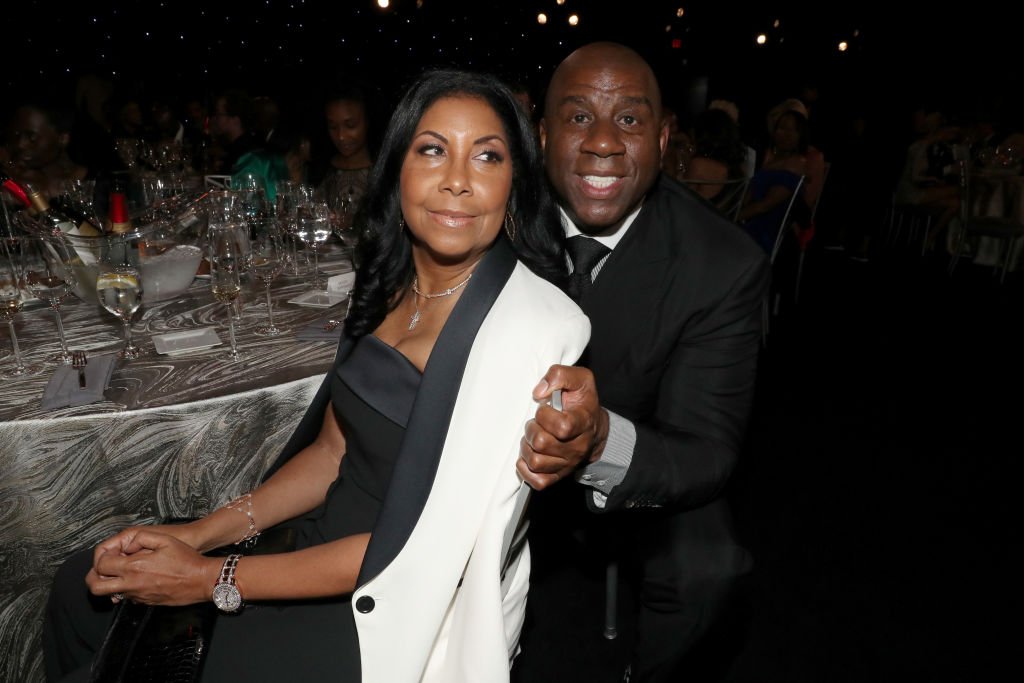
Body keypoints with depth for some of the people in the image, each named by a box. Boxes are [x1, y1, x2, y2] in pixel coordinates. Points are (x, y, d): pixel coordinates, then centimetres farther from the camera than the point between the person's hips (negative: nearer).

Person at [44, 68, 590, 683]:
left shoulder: (538, 327, -22)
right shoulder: (391, 286, 2)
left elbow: (437, 549, -22)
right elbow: (332, 451, 8)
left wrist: (216, 579, -17)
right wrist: (202, 534, -5)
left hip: (408, 611, -6)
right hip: (326, 543, 7)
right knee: (87, 592, 8)